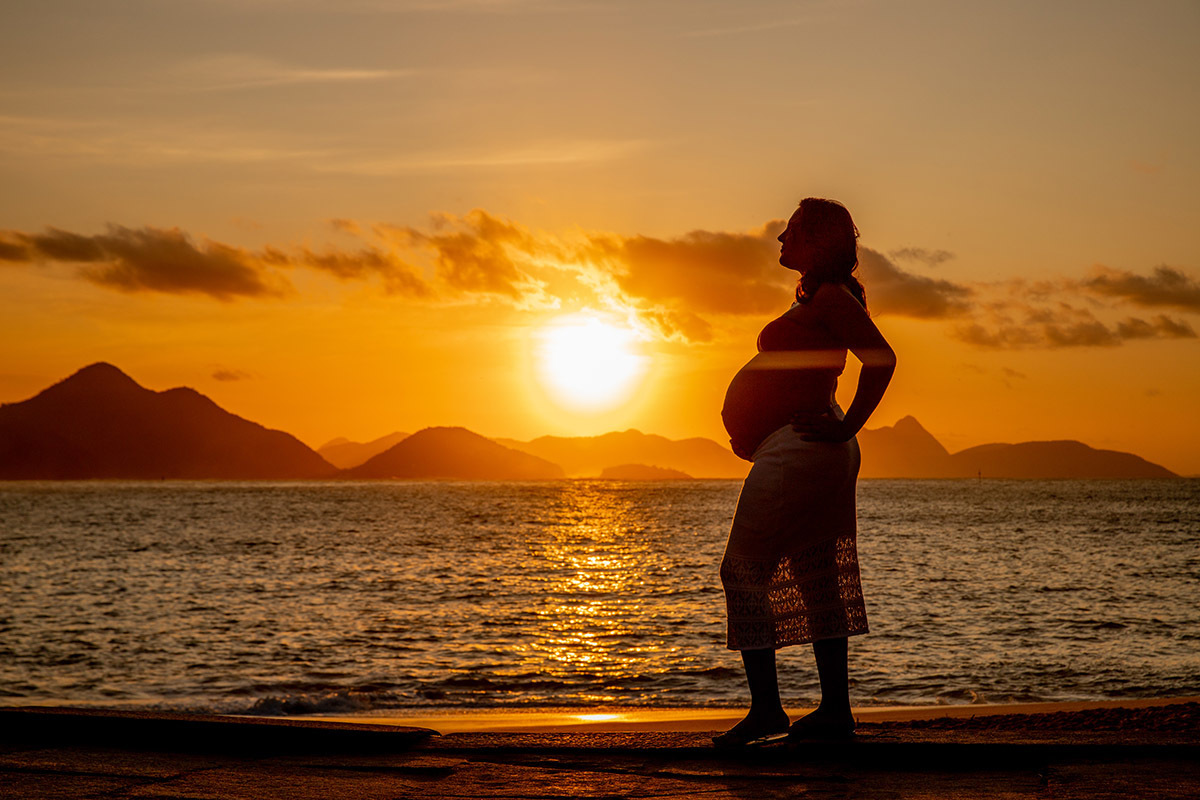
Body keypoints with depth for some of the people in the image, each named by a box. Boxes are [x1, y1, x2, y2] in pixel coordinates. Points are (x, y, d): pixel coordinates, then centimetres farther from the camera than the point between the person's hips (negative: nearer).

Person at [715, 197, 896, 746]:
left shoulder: (831, 296, -12)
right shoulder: (820, 298, 19)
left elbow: (882, 358, -23)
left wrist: (847, 427, -20)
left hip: (797, 451, -11)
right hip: (806, 453, 11)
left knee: (744, 569, -9)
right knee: (817, 579, 10)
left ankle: (766, 707, -10)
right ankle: (835, 710, 13)